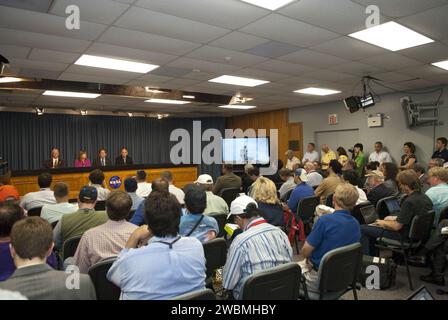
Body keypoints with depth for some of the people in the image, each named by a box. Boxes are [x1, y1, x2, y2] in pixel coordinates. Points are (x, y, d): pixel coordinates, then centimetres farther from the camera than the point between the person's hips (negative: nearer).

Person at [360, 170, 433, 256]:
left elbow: (396, 226, -24)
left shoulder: (409, 202, -27)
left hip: (404, 236, -10)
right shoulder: (424, 197, 1)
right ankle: (373, 255, 31)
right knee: (373, 226, 24)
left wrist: (384, 223, -5)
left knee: (363, 229, -5)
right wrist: (395, 218, 14)